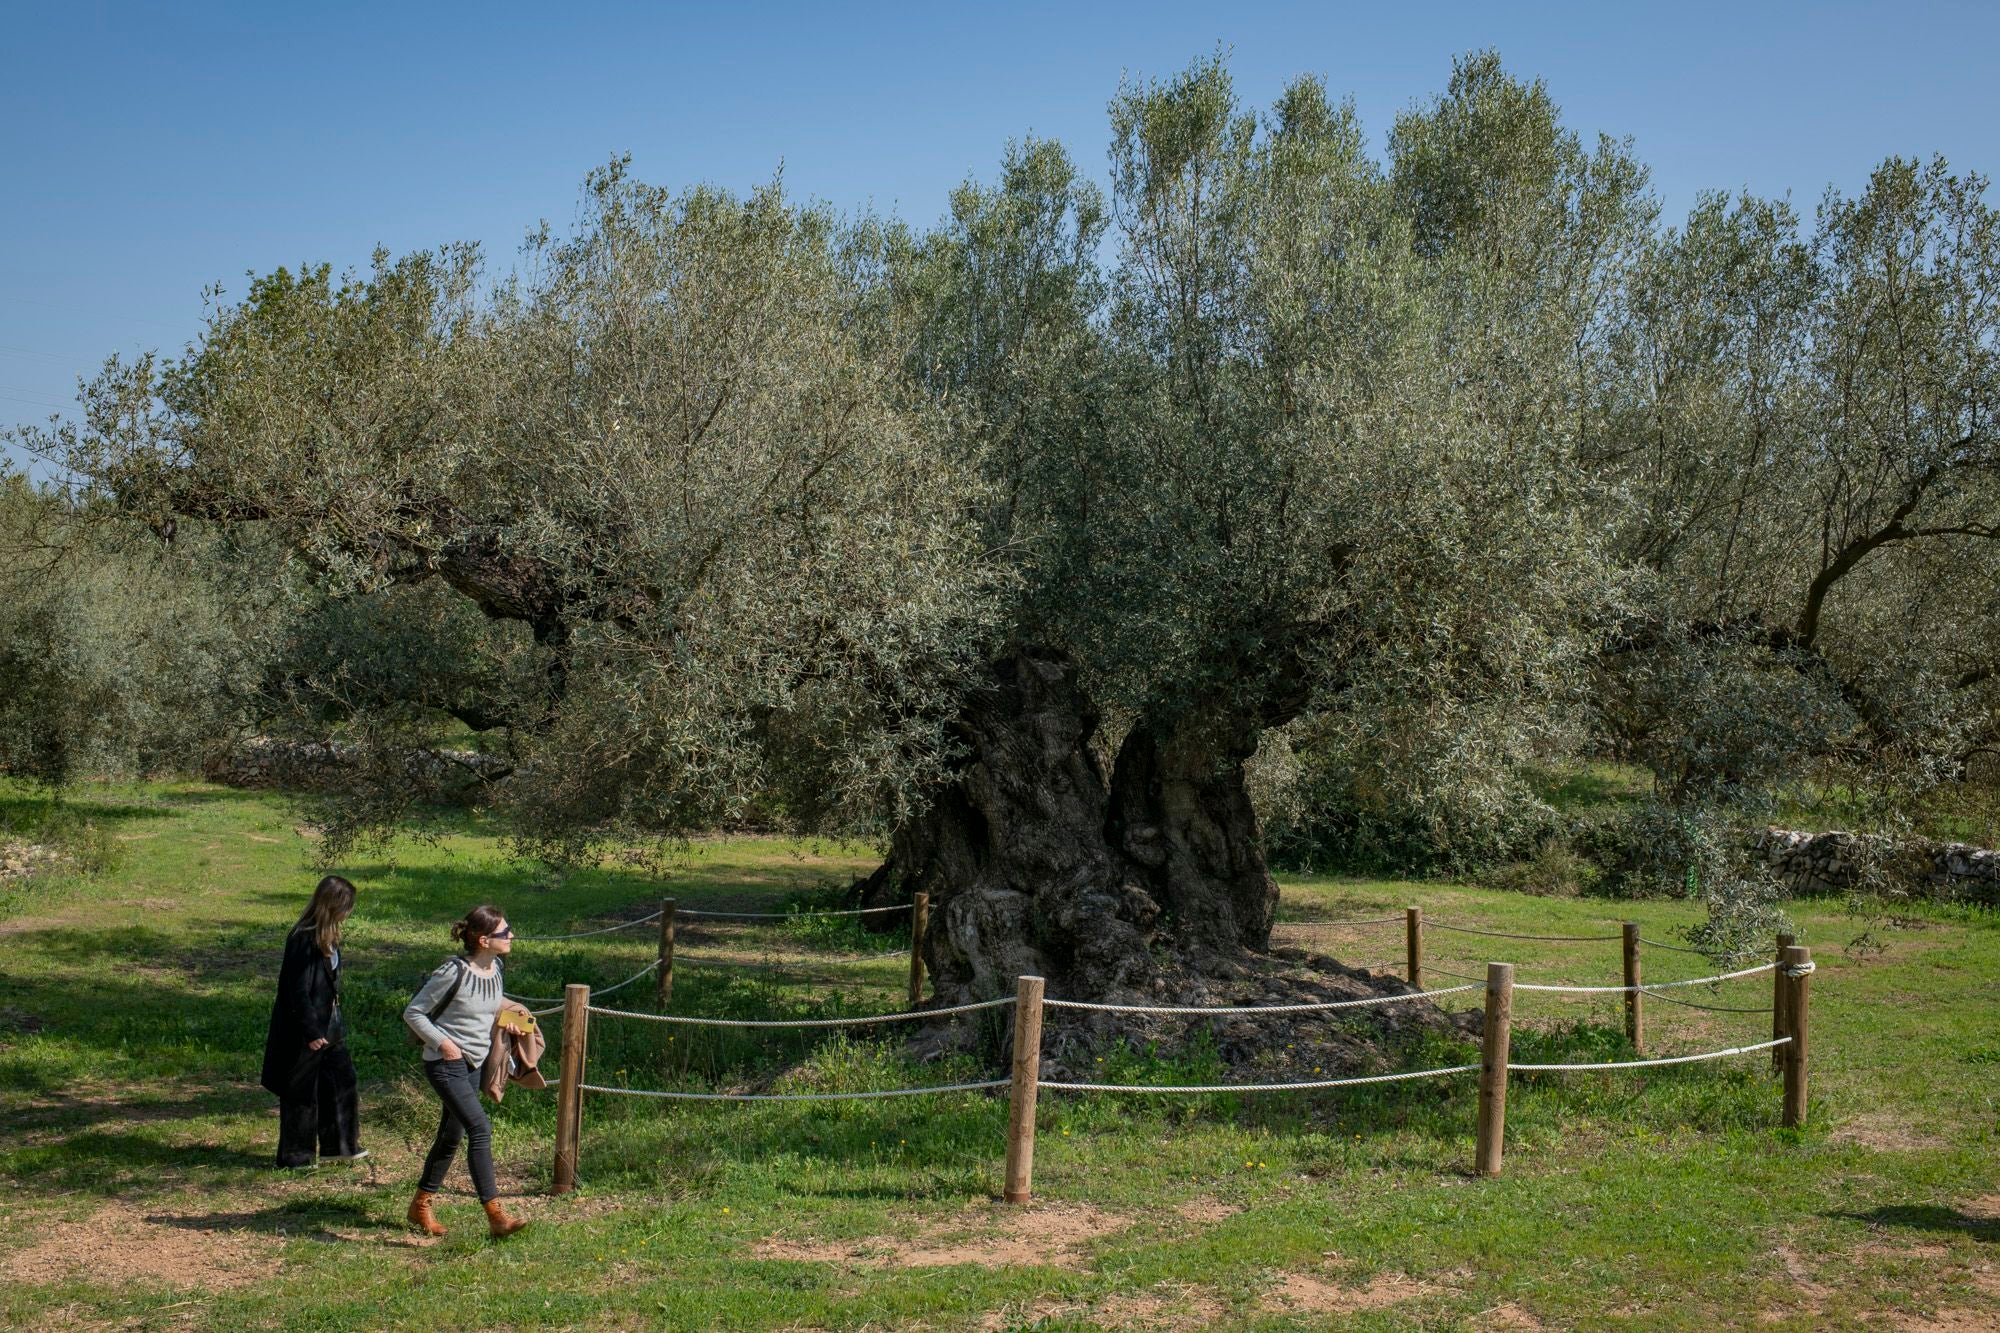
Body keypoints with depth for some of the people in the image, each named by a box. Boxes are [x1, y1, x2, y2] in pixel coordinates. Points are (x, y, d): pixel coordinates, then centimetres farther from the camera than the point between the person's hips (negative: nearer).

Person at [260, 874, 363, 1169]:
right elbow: (298, 990, -23)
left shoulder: (326, 936, 6)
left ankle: (339, 1145, 26)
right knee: (301, 1093, 4)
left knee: (342, 1079, 14)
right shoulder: (304, 940, -23)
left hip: (328, 1025, 9)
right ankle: (296, 1155, 18)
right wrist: (311, 1032, -21)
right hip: (304, 1031, -9)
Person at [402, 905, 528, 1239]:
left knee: (451, 1136, 16)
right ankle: (496, 1215, -19)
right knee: (480, 1129, -19)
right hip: (446, 1063, -8)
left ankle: (421, 1206, 33)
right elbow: (413, 1012, -11)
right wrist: (442, 1043, -18)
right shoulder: (454, 973, -20)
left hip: (473, 1064, 8)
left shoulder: (495, 968, 2)